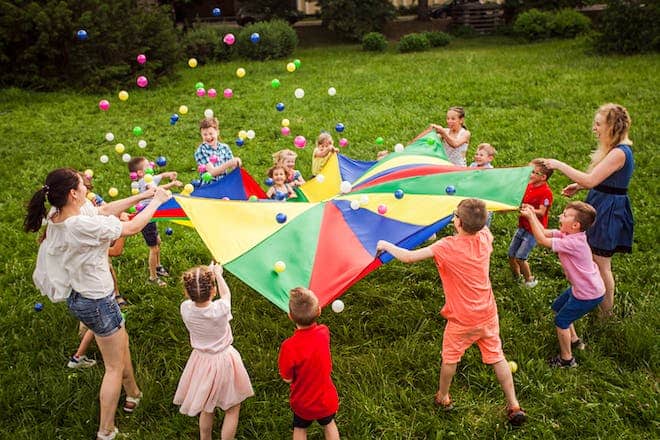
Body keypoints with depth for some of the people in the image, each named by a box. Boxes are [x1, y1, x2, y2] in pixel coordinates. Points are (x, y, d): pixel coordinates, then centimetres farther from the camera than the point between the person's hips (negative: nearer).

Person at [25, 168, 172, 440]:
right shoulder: (82, 226, -32)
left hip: (78, 296, 9)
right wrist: (156, 202, -6)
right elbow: (133, 227, -21)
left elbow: (105, 210, 3)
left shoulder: (56, 219, -6)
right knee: (114, 367, 8)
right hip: (97, 302, -9)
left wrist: (142, 196, 3)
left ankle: (132, 395, 51)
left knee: (121, 343, 30)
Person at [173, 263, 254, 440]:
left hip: (202, 361, 4)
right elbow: (226, 293, -4)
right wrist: (217, 274, 13)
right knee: (233, 408, 17)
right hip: (224, 362, -4)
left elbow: (195, 297, 4)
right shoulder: (221, 309, -29)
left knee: (207, 408, 25)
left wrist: (206, 272, 16)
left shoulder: (185, 309, -21)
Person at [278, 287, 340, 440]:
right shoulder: (324, 332, -24)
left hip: (303, 401, -2)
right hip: (326, 397, 2)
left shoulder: (289, 347, -36)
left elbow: (287, 379, -19)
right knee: (329, 424, 31)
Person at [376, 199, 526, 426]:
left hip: (462, 320, -4)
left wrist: (385, 245, -10)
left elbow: (409, 257, -24)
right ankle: (514, 406, 20)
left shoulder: (447, 246, -26)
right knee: (497, 358, 16)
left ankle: (443, 397, 39)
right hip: (488, 314, 4)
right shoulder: (485, 238, -10)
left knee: (450, 358, 19)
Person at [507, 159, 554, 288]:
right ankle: (516, 277, 34)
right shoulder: (528, 186, 4)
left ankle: (529, 280, 13)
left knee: (520, 257, -10)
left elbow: (541, 212, -25)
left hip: (534, 230, -8)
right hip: (522, 226, 8)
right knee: (511, 254, 11)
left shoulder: (546, 192, -19)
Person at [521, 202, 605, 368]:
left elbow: (542, 240, -32)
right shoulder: (568, 234, -6)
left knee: (561, 321, 3)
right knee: (558, 307, 24)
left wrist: (530, 217, -28)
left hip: (589, 294, -9)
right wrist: (532, 214, -12)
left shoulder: (573, 243, -32)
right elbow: (545, 233, -2)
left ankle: (567, 359, 20)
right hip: (581, 287, 9)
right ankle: (574, 340, 43)